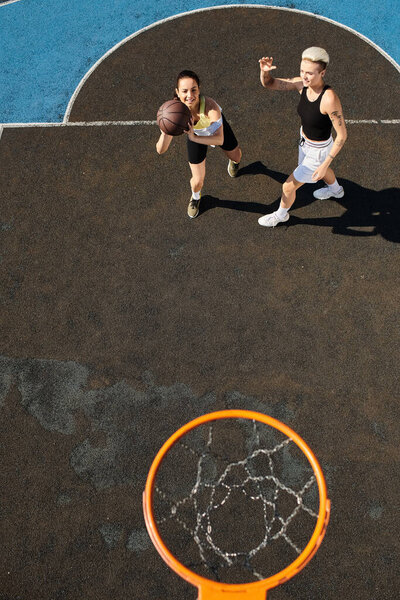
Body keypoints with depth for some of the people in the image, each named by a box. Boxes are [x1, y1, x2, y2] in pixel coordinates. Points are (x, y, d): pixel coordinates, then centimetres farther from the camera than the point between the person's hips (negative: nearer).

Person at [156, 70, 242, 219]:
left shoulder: (210, 105, -46)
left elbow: (220, 139, -52)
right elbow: (161, 150, -40)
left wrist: (194, 138, -65)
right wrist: (165, 131, -60)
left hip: (217, 127, 0)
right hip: (195, 133, 0)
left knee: (236, 156, 24)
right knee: (198, 181, 2)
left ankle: (233, 162, 66)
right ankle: (195, 197, 41)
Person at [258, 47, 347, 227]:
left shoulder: (330, 99, -36)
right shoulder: (302, 84, -18)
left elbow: (342, 135, -28)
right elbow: (268, 84, -12)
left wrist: (325, 164, -28)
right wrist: (264, 70, -35)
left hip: (318, 152, -7)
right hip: (305, 141, 8)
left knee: (288, 187, 7)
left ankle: (281, 214, 40)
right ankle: (336, 190, 69)